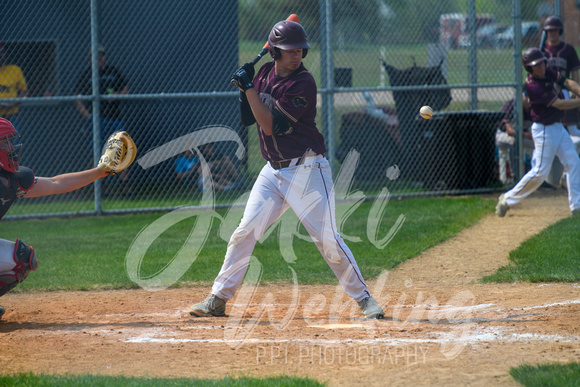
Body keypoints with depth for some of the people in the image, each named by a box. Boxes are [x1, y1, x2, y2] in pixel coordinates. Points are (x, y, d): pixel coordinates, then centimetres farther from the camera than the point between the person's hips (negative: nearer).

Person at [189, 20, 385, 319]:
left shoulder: (303, 83, -16)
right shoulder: (266, 74, 6)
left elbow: (270, 125, -20)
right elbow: (248, 119, 11)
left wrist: (249, 87, -20)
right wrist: (244, 88, -5)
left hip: (307, 171, -6)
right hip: (273, 170, 6)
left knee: (327, 239, -9)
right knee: (245, 233, 1)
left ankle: (364, 298, 2)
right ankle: (218, 299, 8)